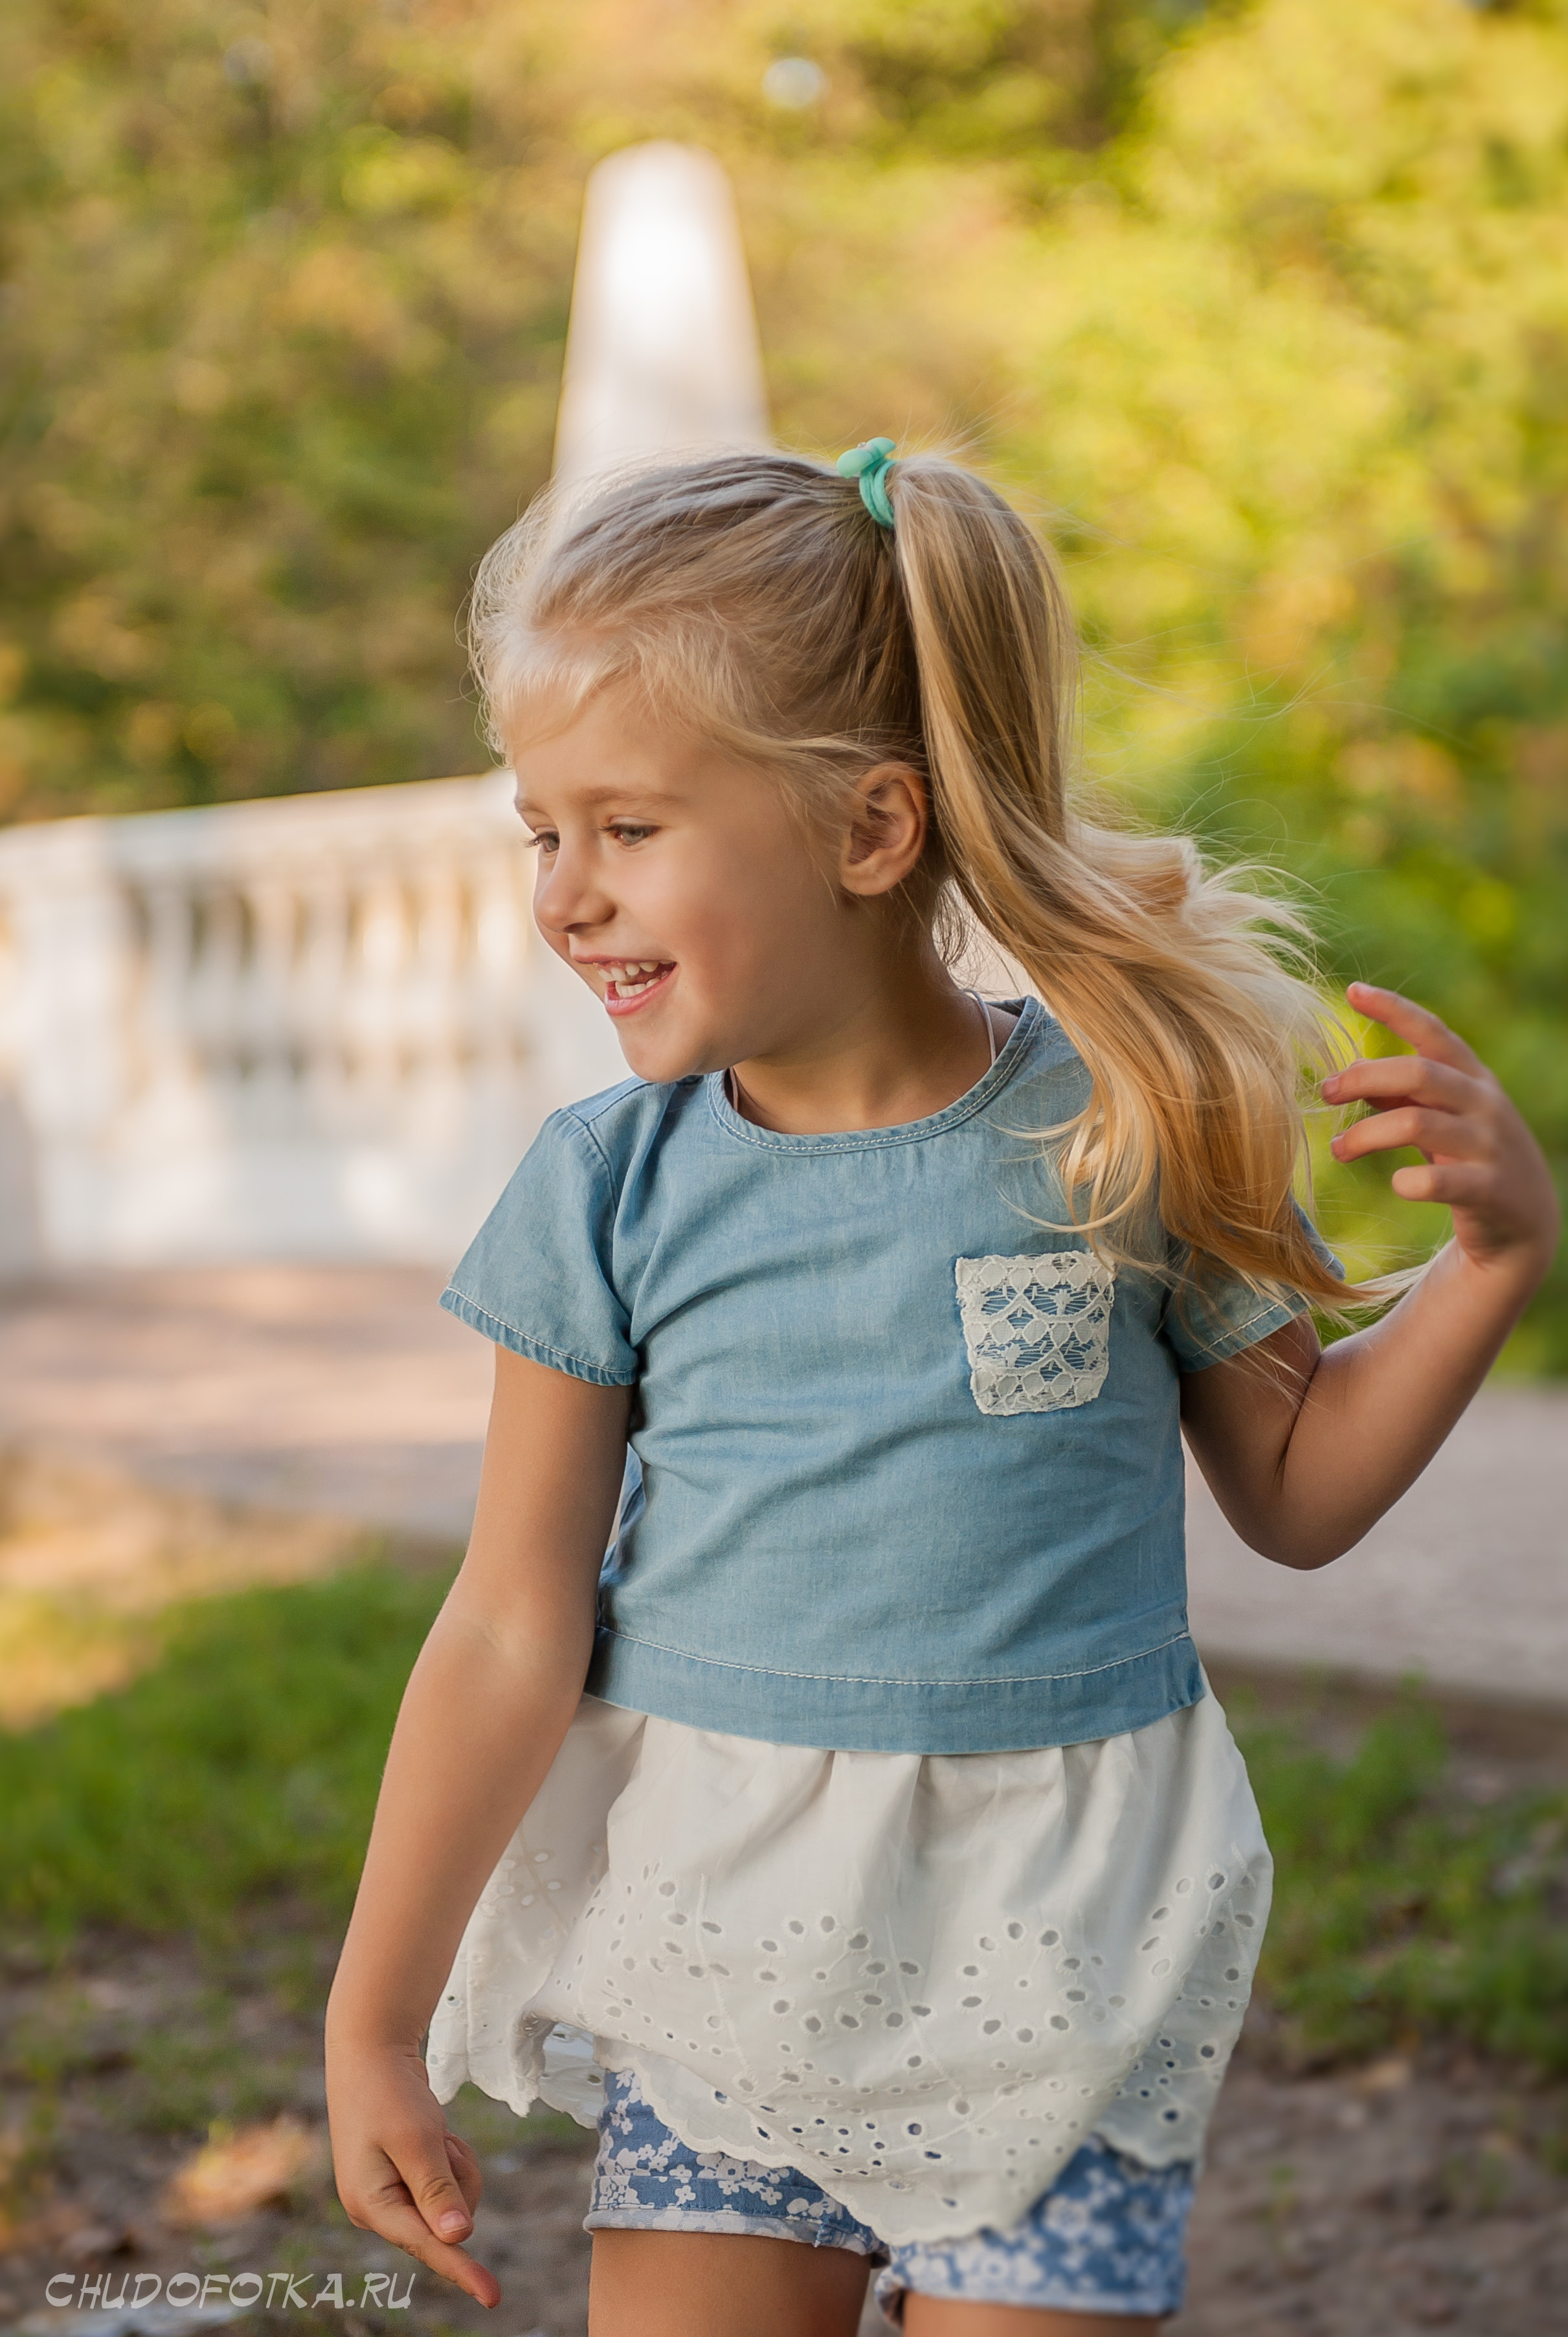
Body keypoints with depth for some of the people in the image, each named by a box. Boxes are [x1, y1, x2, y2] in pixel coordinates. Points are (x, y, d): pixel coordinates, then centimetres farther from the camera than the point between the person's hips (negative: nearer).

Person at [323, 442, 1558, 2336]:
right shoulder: (613, 1187, -4)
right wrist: (373, 2022, -1)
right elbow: (516, 1634, -2)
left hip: (1051, 1960, -1)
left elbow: (1294, 1489, 7)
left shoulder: (1118, 1125, -6)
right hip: (718, 1947, 1)